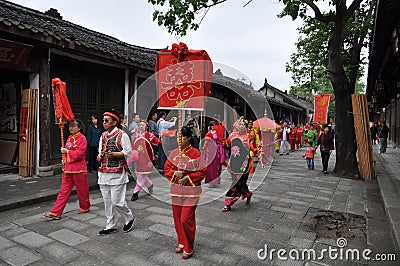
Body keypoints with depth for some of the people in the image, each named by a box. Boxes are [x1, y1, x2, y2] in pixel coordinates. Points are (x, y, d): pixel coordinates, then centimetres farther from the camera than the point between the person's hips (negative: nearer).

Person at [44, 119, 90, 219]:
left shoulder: (82, 138, -11)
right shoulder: (69, 137, 13)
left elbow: (80, 153, -19)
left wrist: (67, 151, -14)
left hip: (78, 170, -7)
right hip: (68, 169, 7)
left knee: (82, 190, 9)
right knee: (63, 191, 6)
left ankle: (85, 207, 29)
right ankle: (56, 213, 7)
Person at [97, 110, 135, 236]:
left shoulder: (122, 135, -8)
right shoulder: (103, 136, 13)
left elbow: (128, 152, -10)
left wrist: (114, 154, -22)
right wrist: (99, 157, 0)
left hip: (117, 173, -7)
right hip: (104, 173, 7)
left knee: (116, 201, -5)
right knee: (107, 201, 12)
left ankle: (129, 218, 21)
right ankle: (111, 226, 26)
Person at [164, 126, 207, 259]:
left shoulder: (196, 153, -10)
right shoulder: (173, 153, 4)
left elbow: (202, 172, -8)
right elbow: (167, 168, 10)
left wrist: (188, 178, -16)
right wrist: (174, 173, -10)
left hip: (191, 191, -5)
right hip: (176, 190, 5)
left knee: (186, 220, -4)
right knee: (177, 218, 13)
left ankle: (188, 248, 17)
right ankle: (181, 242, 35)